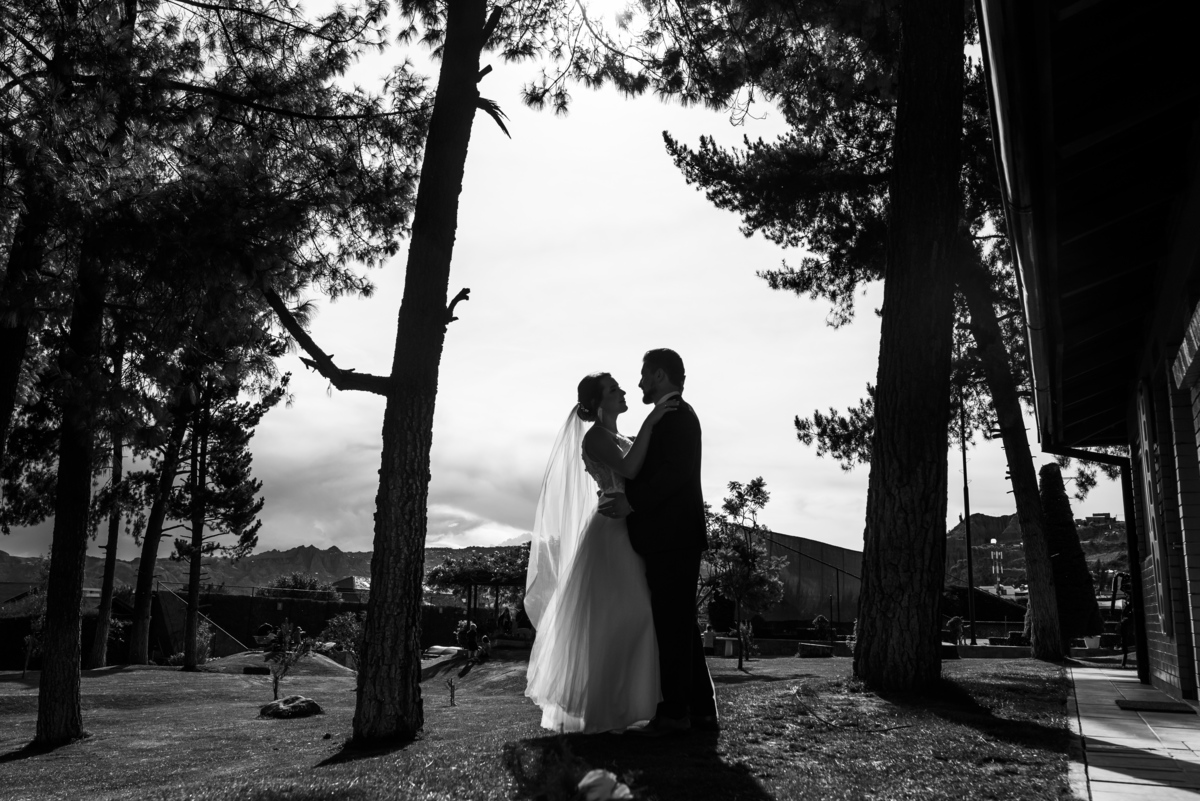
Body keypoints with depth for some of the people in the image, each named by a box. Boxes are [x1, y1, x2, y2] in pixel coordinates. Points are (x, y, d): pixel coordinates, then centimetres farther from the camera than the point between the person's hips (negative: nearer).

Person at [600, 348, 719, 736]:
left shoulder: (676, 415, -10)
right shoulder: (673, 416, 20)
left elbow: (676, 472, -21)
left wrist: (632, 503, -23)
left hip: (672, 539, -10)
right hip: (671, 539, 10)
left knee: (674, 624, -5)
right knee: (681, 625, 12)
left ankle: (674, 711, 1)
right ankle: (701, 710, 18)